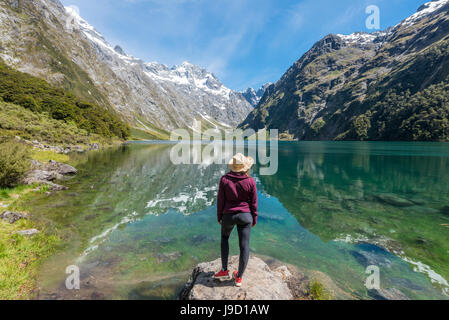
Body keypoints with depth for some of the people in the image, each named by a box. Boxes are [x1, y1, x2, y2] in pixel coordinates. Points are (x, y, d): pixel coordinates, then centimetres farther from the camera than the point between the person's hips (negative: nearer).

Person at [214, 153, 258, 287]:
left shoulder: (225, 179, -12)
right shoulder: (250, 181, -11)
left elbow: (220, 200, -5)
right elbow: (253, 203, -3)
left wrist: (219, 216, 8)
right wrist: (254, 219, 10)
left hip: (228, 215, 1)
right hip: (245, 216, 0)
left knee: (224, 237, 27)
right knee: (244, 245, 11)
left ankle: (224, 270, 28)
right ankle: (239, 277, 24)